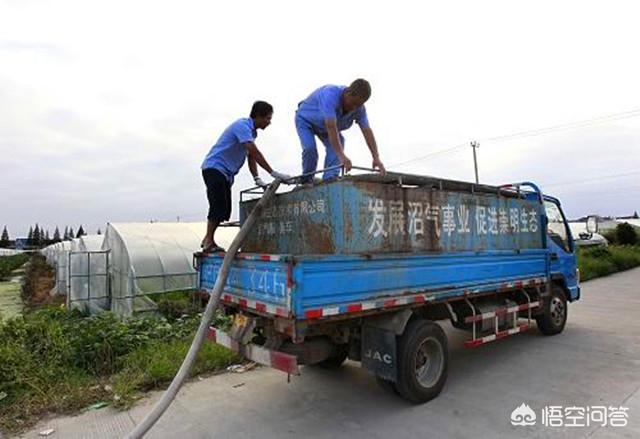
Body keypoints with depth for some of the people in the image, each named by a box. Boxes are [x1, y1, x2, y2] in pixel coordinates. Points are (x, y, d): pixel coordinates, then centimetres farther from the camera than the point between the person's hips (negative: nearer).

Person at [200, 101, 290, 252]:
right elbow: (255, 152, -29)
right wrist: (274, 173, -32)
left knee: (224, 209, 7)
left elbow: (251, 156, 10)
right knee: (218, 206, -13)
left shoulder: (251, 131, 12)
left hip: (226, 172, 9)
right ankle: (209, 241, -4)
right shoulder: (242, 125, -18)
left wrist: (257, 179, -2)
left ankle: (208, 240, 16)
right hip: (214, 167, -9)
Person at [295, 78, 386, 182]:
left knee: (338, 142, -16)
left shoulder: (359, 108, -21)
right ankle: (306, 180, -4)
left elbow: (367, 131, -23)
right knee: (310, 148, -27)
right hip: (305, 119, -6)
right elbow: (331, 128, -50)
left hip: (324, 127, 6)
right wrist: (342, 156, -56)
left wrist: (376, 158, -34)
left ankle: (329, 180, -16)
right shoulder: (330, 95, -41)